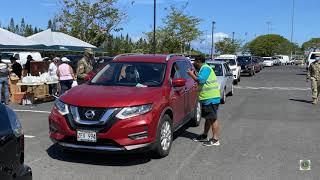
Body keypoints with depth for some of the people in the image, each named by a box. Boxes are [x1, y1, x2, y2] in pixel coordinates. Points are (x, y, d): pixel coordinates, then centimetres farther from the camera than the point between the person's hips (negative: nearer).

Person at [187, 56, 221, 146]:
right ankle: (204, 136, 28)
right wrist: (194, 74, 12)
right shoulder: (203, 68, 19)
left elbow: (200, 80, -23)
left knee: (213, 119, -8)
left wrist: (191, 74, -11)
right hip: (207, 98, 11)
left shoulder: (205, 68, -13)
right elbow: (201, 81, 21)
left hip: (211, 98, -11)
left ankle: (215, 139, -4)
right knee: (208, 118, 18)